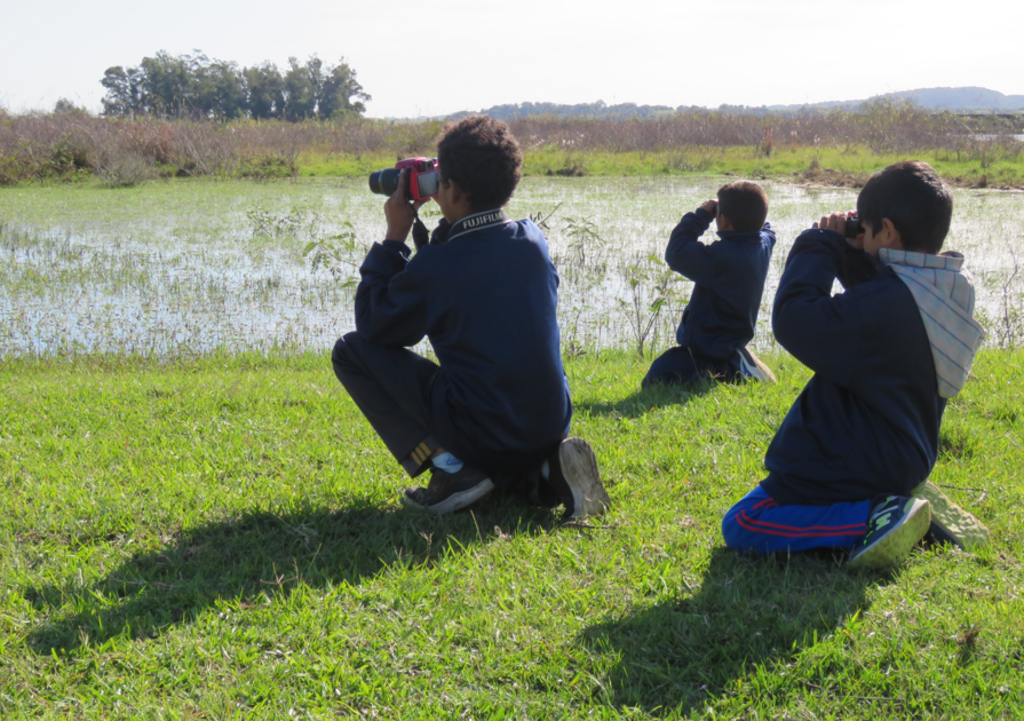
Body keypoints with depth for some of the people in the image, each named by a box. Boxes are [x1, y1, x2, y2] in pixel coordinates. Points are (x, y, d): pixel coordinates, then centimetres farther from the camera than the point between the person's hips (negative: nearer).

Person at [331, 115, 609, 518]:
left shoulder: (435, 266, -16)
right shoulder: (533, 241, 2)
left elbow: (371, 324, 0)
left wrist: (394, 238, 3)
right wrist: (446, 229, 16)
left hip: (482, 435, -6)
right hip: (552, 426, 7)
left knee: (351, 352, 3)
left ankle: (449, 467, -4)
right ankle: (547, 472, 8)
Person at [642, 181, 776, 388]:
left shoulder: (722, 256, -27)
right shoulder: (764, 245, -2)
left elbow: (676, 254, -23)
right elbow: (765, 229, 25)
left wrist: (701, 216, -13)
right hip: (733, 345, 10)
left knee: (652, 383, -15)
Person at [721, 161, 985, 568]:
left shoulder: (888, 302, -27)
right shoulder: (948, 293, 2)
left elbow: (794, 321, -26)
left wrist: (820, 246, -14)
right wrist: (851, 257, 5)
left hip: (852, 468, -10)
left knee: (740, 527, -7)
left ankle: (873, 518, -17)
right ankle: (890, 504, 10)